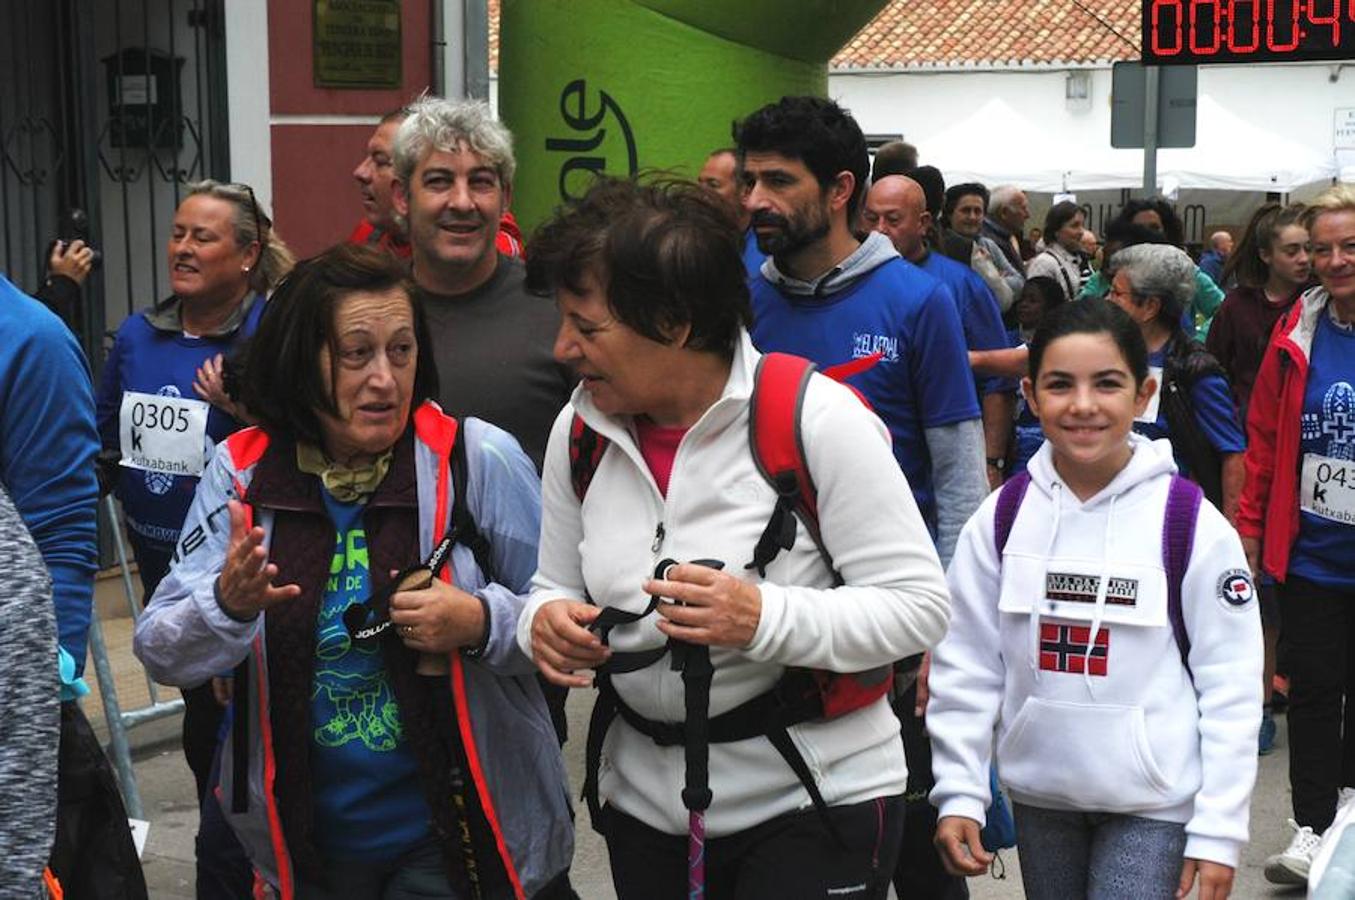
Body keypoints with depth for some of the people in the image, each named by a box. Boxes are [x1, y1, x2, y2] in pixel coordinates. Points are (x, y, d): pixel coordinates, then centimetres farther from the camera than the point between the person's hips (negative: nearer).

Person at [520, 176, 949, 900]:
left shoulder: (815, 418, -16)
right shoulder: (580, 430, 0)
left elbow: (918, 605, -16)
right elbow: (554, 587, 10)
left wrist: (764, 619, -29)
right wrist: (547, 622, -14)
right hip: (644, 804, 5)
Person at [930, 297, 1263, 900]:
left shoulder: (1193, 524, -10)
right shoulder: (1000, 519, -3)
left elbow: (1230, 685, -7)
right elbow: (967, 665, 2)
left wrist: (1219, 829, -8)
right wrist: (959, 794, -3)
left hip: (1154, 803, -3)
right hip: (1039, 793, 3)